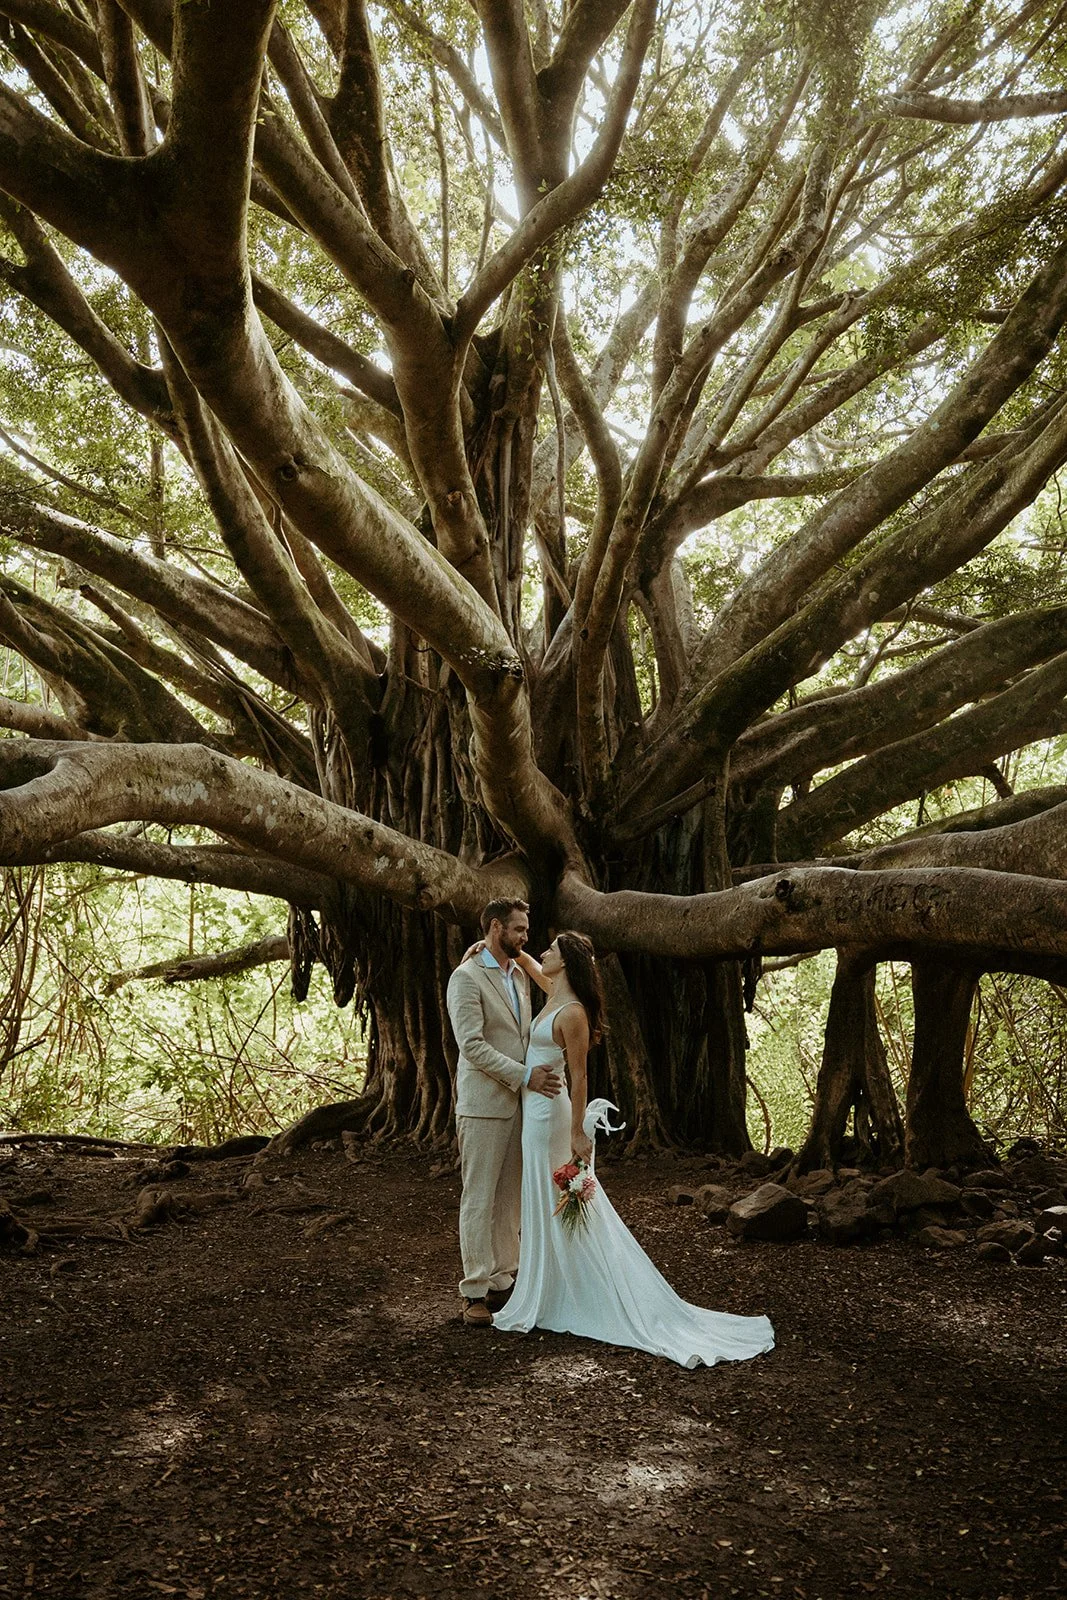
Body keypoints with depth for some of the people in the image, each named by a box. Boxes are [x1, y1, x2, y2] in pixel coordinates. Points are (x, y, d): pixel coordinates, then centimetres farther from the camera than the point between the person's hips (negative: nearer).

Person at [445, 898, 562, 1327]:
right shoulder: (466, 977, -11)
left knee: (510, 1198, 11)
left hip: (519, 1102, 7)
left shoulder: (519, 974, 14)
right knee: (479, 1199, -1)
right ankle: (475, 1291, 6)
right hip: (484, 1103, -7)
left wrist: (538, 1074, 7)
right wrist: (525, 1076, -21)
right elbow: (472, 1045, -18)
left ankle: (503, 1280, 20)